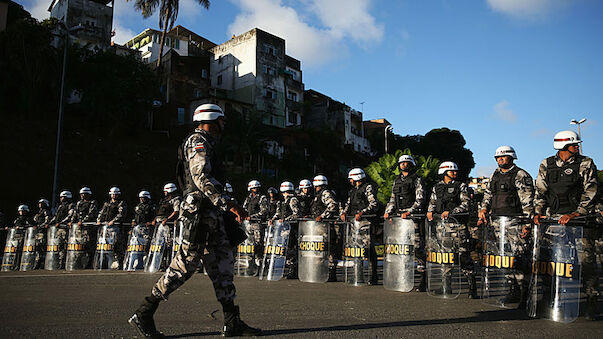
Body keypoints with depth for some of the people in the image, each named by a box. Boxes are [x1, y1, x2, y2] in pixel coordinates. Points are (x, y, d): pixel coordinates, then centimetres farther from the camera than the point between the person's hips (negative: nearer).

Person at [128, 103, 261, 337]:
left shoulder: (207, 143, 24)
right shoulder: (197, 141, -7)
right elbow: (201, 177, -20)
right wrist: (229, 204, -24)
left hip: (213, 214, 10)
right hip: (201, 212, -10)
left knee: (223, 266, 6)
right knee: (184, 266, -7)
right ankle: (143, 314, 5)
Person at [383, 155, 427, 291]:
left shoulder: (417, 180, 2)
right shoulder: (397, 180, 20)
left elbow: (420, 199, -7)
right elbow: (393, 199, 24)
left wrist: (409, 212, -19)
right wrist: (388, 211, 7)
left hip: (413, 216, -6)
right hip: (398, 217, 6)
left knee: (418, 246, -9)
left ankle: (423, 280, -5)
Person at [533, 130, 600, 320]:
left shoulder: (586, 164, 2)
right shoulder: (546, 165, 10)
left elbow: (590, 192, -7)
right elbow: (540, 191, 10)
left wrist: (575, 214, -18)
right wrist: (538, 212, -5)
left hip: (580, 217, -2)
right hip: (553, 217, 3)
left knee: (586, 258, -9)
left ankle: (591, 302, 2)